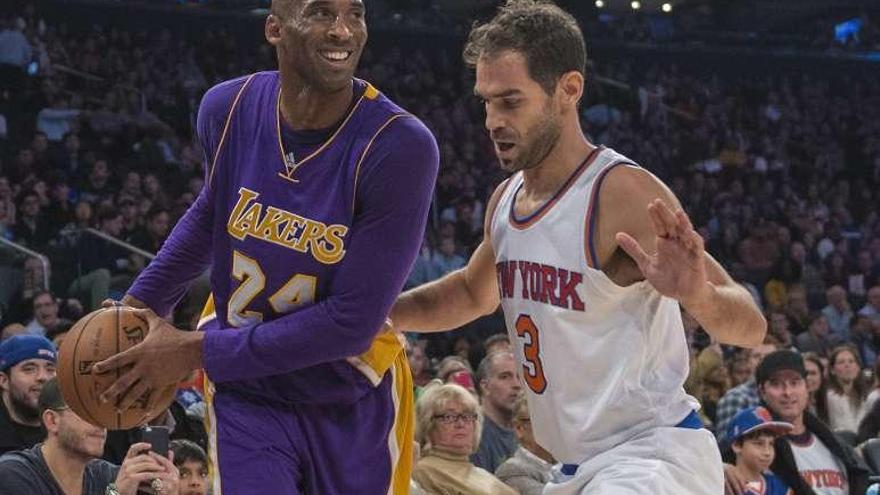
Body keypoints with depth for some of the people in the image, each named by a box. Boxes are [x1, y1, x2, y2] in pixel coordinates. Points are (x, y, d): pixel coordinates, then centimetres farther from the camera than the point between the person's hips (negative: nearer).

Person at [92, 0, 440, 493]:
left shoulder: (401, 147, -25)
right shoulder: (228, 109, -10)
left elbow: (352, 322, -25)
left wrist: (197, 351, -21)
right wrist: (143, 302, 8)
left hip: (354, 402, -2)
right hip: (245, 396, 2)